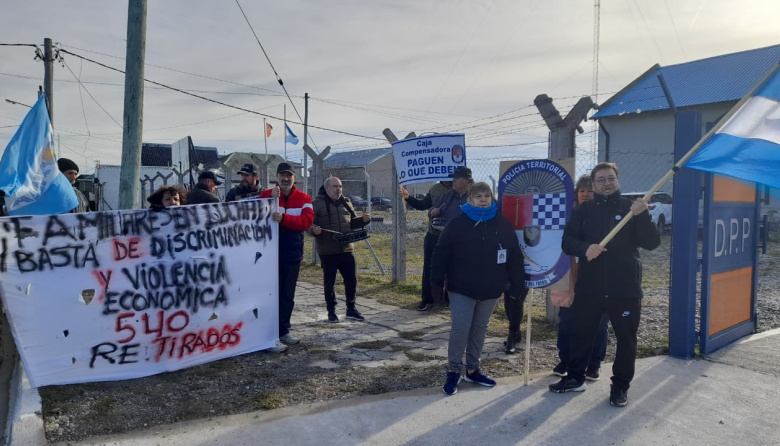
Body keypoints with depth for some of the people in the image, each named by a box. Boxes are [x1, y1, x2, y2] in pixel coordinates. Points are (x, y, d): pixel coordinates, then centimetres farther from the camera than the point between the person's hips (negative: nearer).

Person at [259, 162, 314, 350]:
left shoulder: (304, 198, 3)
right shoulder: (266, 194, 1)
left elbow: (307, 220, -14)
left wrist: (283, 218, -27)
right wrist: (272, 201, -22)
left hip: (293, 254, 2)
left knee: (288, 296, 10)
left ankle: (283, 331, 21)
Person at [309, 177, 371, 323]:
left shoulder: (345, 202, 13)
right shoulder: (317, 203, -4)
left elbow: (352, 222, 22)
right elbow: (309, 224, -6)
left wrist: (363, 220, 3)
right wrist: (314, 230, -28)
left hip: (346, 249, 5)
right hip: (328, 251, -4)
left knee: (351, 279, 8)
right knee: (329, 281, 6)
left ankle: (351, 309, 23)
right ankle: (331, 311, 20)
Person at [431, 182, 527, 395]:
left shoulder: (503, 225, 2)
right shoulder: (458, 223, -7)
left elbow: (514, 256, 6)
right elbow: (441, 253, -7)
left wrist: (517, 284, 3)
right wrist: (436, 281, -10)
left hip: (490, 289, 4)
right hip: (462, 287, -3)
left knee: (480, 328, 13)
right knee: (460, 327, -7)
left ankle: (473, 369, 26)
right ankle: (454, 370, 7)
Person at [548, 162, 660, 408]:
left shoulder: (631, 207, 2)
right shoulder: (583, 210, 5)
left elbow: (652, 242, -7)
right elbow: (567, 242, -1)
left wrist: (642, 216, -23)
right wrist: (585, 248, -22)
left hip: (625, 288, -1)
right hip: (589, 287, 1)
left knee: (626, 339, 7)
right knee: (582, 334, 11)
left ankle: (620, 386, 24)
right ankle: (575, 378, 28)